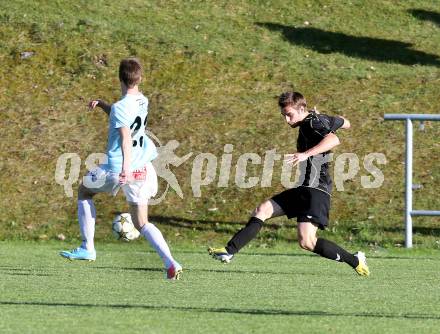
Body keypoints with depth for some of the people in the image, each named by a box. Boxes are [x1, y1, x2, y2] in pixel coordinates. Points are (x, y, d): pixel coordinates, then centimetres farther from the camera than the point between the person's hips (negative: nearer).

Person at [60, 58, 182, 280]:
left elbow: (126, 136, -32)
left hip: (117, 169, -6)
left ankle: (87, 248, 21)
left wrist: (126, 167, -43)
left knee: (84, 191, 23)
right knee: (142, 224, 9)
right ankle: (170, 263, -12)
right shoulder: (143, 102, 8)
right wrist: (102, 105, 16)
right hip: (142, 169, 6)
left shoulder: (120, 107, -16)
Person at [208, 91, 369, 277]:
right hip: (304, 189, 10)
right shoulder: (319, 119, 15)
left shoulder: (313, 123, -12)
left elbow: (333, 140, -32)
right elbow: (345, 123, 34)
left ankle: (355, 261, -5)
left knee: (306, 242, -20)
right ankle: (229, 251, 1)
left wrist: (306, 154, -40)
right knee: (263, 210, 3)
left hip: (316, 190, -10)